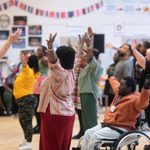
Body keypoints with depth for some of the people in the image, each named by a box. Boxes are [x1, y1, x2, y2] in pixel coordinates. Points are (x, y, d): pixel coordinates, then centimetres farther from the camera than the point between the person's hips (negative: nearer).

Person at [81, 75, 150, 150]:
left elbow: (142, 102, -42)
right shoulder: (120, 92, 10)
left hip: (120, 129, -10)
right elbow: (115, 83, 32)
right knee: (88, 133, 4)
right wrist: (111, 76, 50)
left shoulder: (134, 99, -19)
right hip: (107, 124, 10)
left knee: (95, 136, -23)